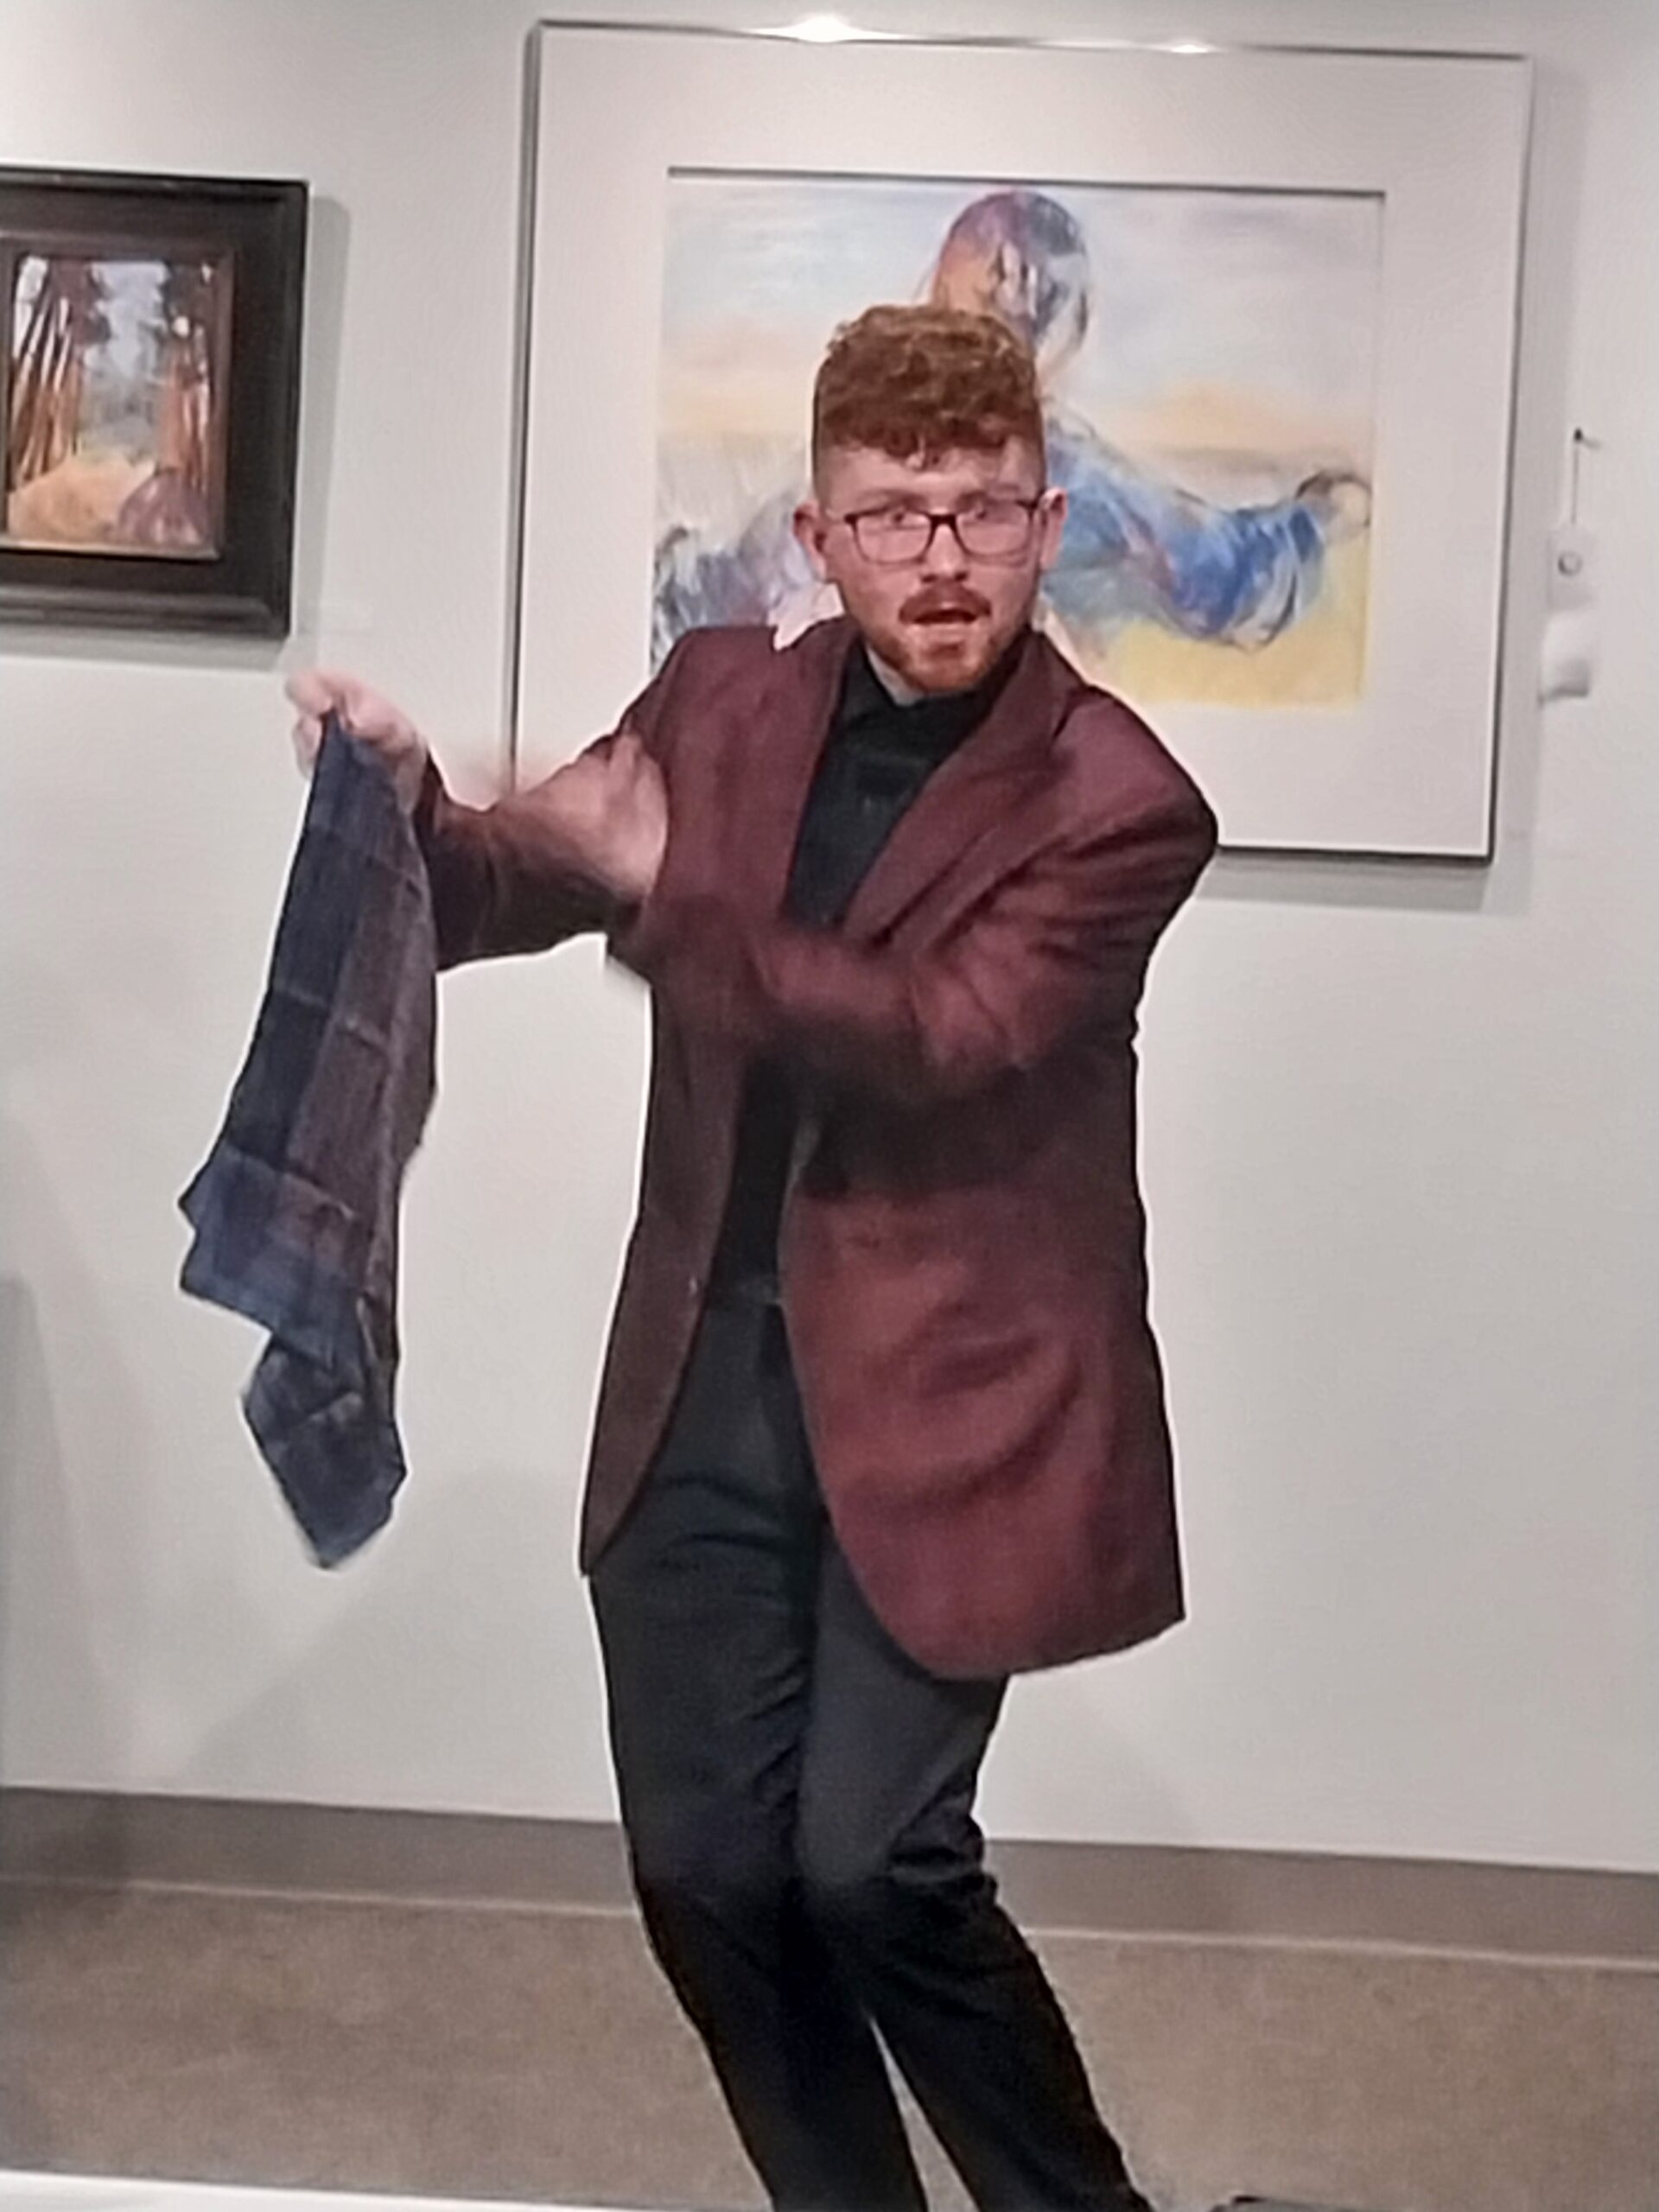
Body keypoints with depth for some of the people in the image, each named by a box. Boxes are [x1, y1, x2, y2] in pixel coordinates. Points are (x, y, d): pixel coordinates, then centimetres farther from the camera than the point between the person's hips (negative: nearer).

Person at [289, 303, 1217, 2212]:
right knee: (704, 1875, 9)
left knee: (872, 1865, -9)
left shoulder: (1117, 802, -10)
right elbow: (518, 887, 12)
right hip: (706, 1382, 5)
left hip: (942, 1393, -5)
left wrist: (663, 888, -28)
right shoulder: (722, 699, 5)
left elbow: (937, 1035, -21)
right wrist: (414, 809, -10)